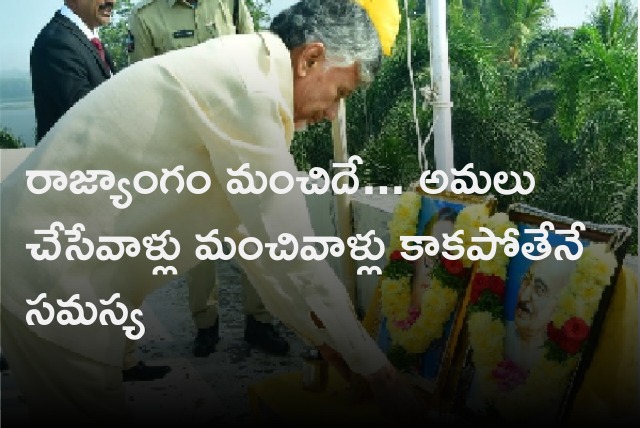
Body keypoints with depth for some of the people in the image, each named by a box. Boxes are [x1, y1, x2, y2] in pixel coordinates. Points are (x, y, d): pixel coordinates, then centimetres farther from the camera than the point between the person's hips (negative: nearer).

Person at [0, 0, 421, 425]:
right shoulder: (246, 87, -22)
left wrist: (324, 336, 14)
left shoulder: (235, 72, 8)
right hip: (51, 269, -9)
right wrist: (377, 370, -11)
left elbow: (248, 229, 12)